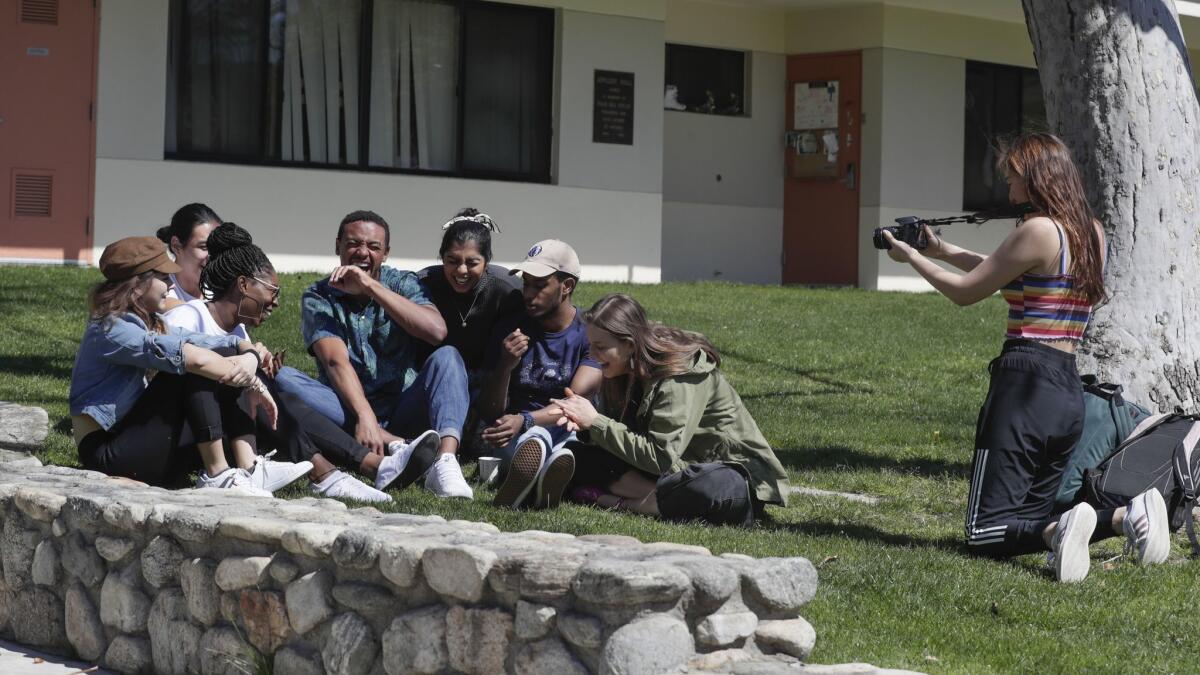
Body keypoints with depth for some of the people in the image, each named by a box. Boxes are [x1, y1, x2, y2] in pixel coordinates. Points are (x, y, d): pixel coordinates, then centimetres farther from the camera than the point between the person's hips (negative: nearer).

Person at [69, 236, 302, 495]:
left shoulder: (152, 325, 15)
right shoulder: (111, 329, -15)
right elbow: (184, 354, -28)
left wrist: (250, 355, -17)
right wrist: (252, 383, -22)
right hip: (107, 452, -9)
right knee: (193, 369, -22)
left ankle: (250, 470, -19)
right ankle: (217, 474, -23)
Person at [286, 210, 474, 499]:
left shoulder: (402, 283, 4)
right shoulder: (318, 298, 0)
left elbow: (437, 331, -18)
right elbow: (337, 362, -17)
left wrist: (372, 286, -21)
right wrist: (365, 416, -35)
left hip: (404, 408, 1)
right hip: (348, 409, -1)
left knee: (446, 357, -23)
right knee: (283, 380, -25)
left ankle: (445, 458, -47)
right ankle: (392, 444, -37)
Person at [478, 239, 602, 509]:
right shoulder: (510, 329, 7)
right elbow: (490, 412, 4)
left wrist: (524, 420, -33)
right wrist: (504, 367, -16)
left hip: (570, 434, 0)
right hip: (518, 435, 0)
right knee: (535, 438, -36)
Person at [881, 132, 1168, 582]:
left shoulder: (1039, 231, -14)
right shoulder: (1092, 233, 12)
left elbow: (965, 292, -5)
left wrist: (912, 257, 11)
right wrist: (943, 250, 28)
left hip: (1024, 387, -8)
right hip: (1069, 395, 8)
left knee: (985, 534, -3)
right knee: (1030, 518, 16)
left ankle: (1058, 530, -31)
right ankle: (1124, 517, -7)